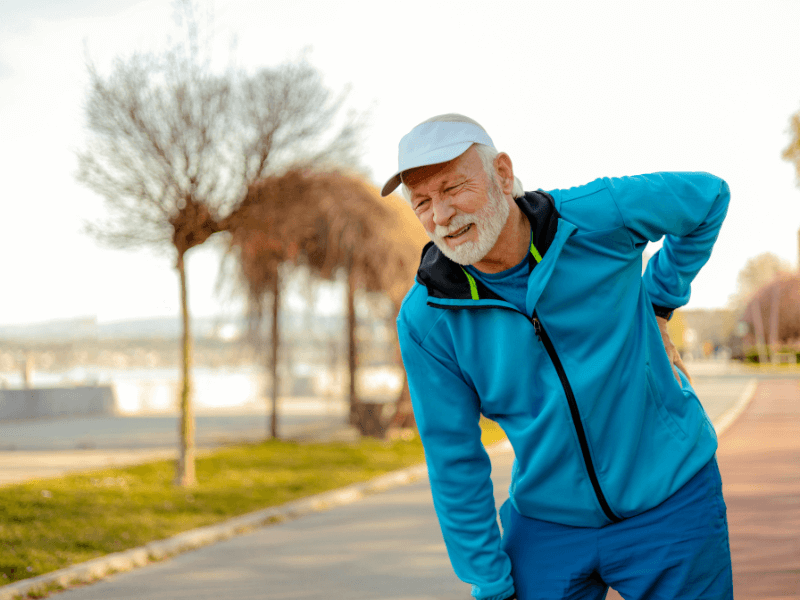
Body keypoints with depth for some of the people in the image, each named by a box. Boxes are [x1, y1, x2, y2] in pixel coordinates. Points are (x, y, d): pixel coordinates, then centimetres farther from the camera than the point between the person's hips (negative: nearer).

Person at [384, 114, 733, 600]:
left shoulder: (595, 218, -16)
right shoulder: (425, 321, -13)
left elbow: (708, 196, 4)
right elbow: (454, 462, -6)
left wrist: (657, 304, 4)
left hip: (671, 501, 0)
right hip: (546, 525, 1)